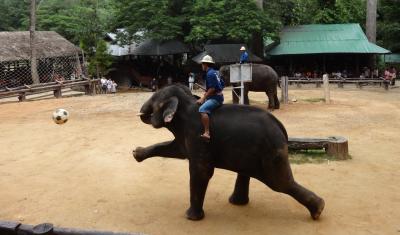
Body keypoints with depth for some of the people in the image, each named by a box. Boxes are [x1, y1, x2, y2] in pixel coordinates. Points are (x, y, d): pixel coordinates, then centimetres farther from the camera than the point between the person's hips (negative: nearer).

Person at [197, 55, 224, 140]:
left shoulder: (210, 73, -13)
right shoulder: (215, 72, 17)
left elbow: (212, 88, -21)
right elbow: (222, 84, 25)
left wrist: (203, 98, -17)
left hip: (215, 98, -11)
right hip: (218, 96, 11)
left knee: (202, 109, -30)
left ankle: (207, 133, -40)